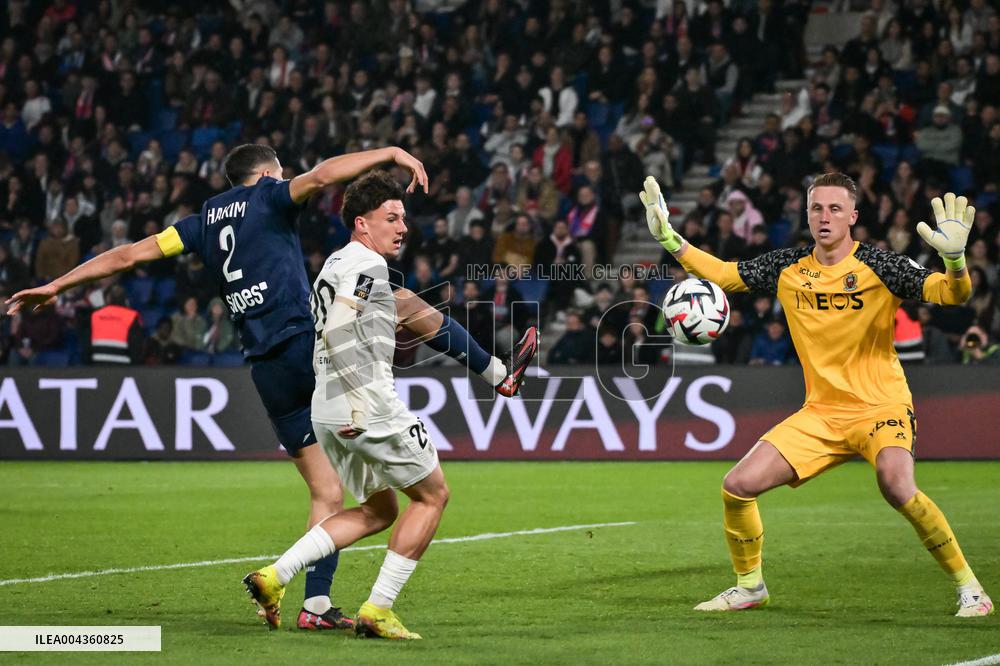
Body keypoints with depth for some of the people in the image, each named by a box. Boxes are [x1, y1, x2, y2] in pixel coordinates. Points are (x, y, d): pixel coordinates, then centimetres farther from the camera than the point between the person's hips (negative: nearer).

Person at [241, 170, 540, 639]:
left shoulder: (336, 265, 21)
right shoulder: (367, 264, -10)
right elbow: (336, 332, -22)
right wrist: (360, 399, -24)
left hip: (327, 413, 10)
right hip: (368, 406, -10)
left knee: (379, 510, 19)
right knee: (432, 495, 6)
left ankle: (274, 576, 6)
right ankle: (377, 611, 2)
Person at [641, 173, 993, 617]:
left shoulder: (877, 265, -8)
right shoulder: (787, 268, 4)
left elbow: (952, 294, -14)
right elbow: (723, 275, 14)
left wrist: (954, 259, -35)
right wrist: (670, 240, 4)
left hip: (881, 407, -5)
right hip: (819, 413, 5)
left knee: (896, 485, -33)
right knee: (737, 487, -5)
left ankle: (968, 587, -17)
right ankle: (749, 586, 19)